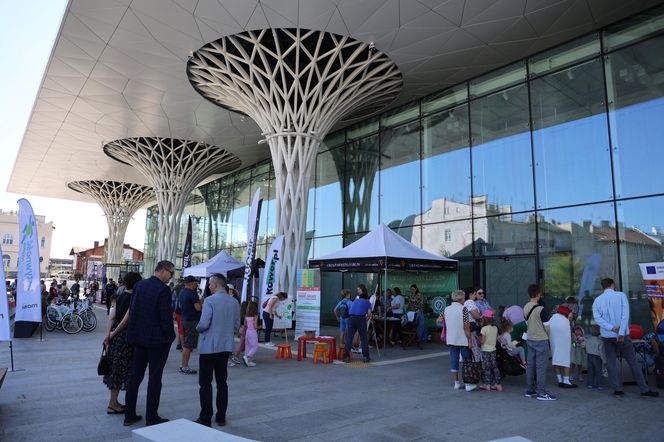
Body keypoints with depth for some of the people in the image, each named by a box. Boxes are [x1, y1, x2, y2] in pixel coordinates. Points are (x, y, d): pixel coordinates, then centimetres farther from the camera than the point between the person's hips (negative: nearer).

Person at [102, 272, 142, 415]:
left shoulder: (120, 297, 10)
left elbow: (112, 317, 6)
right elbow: (126, 319, -20)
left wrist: (108, 335, 3)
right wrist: (114, 333, -8)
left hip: (115, 336, 8)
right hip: (125, 336, -8)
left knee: (116, 368, 16)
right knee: (121, 369, 3)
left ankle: (114, 402, 28)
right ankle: (112, 404, 11)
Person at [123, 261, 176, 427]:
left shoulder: (139, 285, 4)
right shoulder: (163, 289, -19)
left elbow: (132, 310, 9)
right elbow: (166, 316, -19)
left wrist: (136, 331, 16)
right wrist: (169, 337, -6)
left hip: (139, 338, 7)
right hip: (158, 339, -7)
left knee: (135, 375, 15)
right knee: (155, 377, 4)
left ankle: (129, 414, 24)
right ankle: (151, 417, 12)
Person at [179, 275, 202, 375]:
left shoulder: (182, 291, 8)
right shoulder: (192, 293, -18)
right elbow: (198, 308, -24)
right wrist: (200, 302, -3)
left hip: (184, 320, 9)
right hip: (192, 321, -9)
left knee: (185, 344, 17)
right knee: (188, 345, -3)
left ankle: (183, 365, 24)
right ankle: (185, 367, 2)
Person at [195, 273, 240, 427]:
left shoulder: (210, 301, -15)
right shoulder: (234, 302, 3)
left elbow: (203, 324, -18)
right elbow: (237, 325, 8)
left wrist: (197, 328, 2)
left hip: (209, 347, -6)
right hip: (226, 347, 6)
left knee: (205, 383, 4)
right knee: (222, 382, 13)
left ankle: (205, 419, 8)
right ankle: (221, 417, 19)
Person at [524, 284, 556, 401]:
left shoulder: (525, 307, 3)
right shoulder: (540, 309, -17)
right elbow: (546, 325, -10)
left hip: (530, 339, 7)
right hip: (541, 340, -7)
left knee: (530, 365, 12)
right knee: (541, 367, -1)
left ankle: (529, 390, 19)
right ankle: (541, 393, 3)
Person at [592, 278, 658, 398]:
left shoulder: (597, 300, 3)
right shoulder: (621, 295, -2)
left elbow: (597, 318, -10)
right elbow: (625, 314, -12)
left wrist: (611, 328, -15)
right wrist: (621, 332, -16)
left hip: (607, 336, 1)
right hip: (622, 335, -1)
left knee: (611, 363, 8)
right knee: (633, 362, 8)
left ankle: (618, 389, 8)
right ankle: (644, 390, 14)